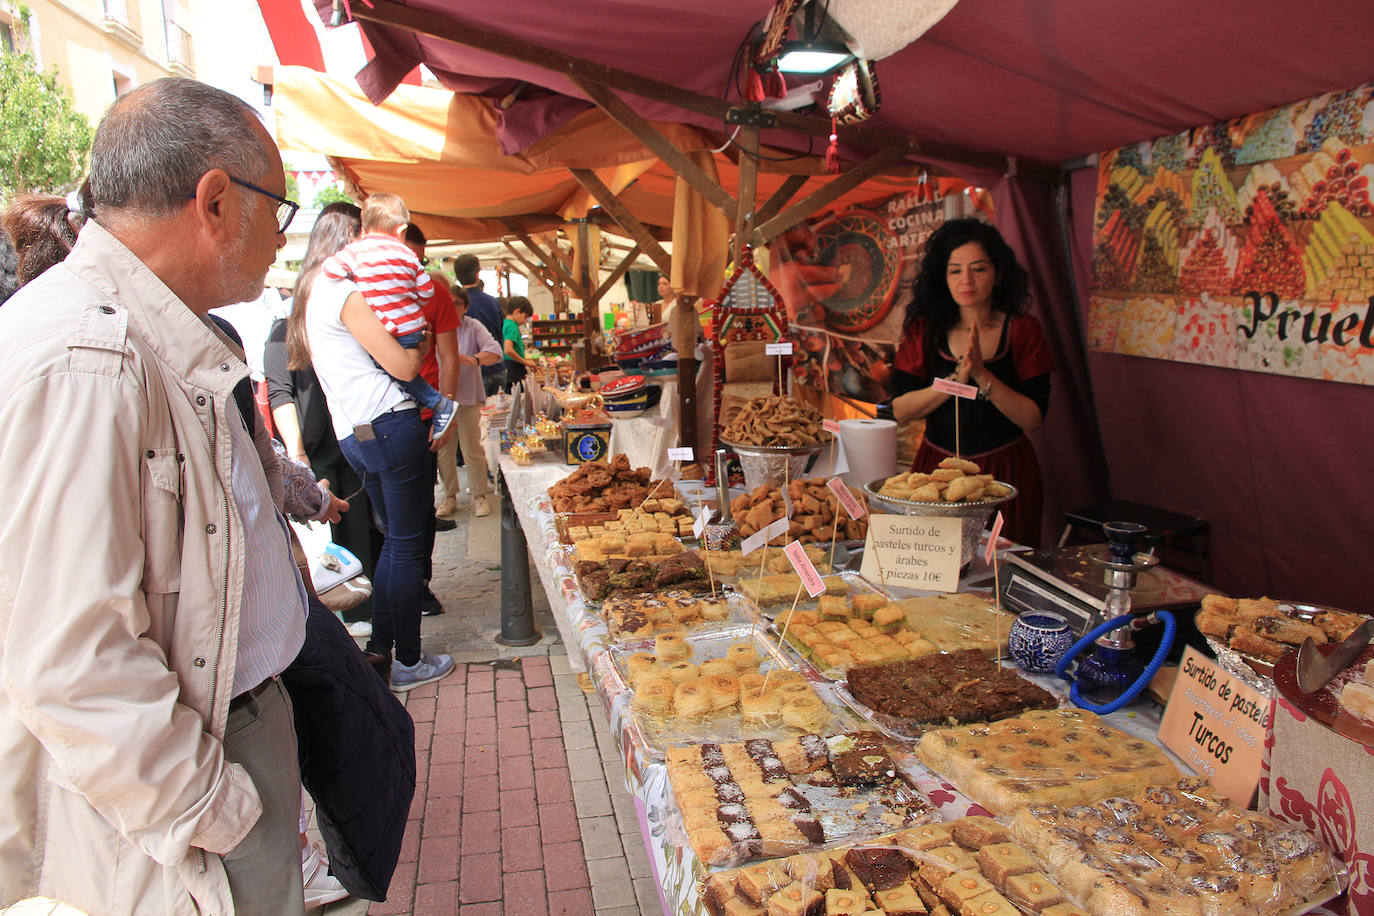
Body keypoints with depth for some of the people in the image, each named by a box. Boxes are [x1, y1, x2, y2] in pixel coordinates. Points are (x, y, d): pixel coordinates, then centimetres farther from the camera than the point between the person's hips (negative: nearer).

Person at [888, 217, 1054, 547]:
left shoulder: (1022, 329, -2)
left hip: (1004, 471, -1)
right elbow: (900, 410, -7)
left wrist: (982, 375, -22)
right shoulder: (925, 328, 1)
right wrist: (956, 380, -19)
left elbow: (1032, 418, -10)